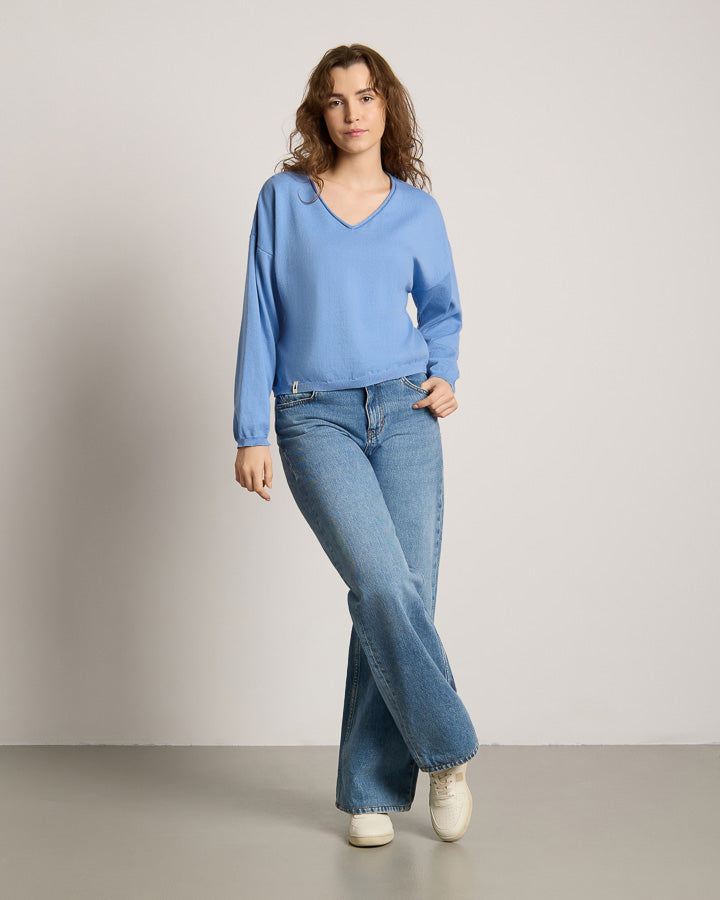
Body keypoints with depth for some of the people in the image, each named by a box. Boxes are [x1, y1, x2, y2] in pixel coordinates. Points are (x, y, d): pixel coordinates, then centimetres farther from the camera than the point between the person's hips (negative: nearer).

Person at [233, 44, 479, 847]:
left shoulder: (418, 210, 11)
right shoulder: (284, 199, 6)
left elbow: (443, 309, 24)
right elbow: (261, 320, 5)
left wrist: (444, 375, 5)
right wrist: (250, 434, 0)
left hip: (404, 416, 2)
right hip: (315, 420, -2)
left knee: (407, 596, -4)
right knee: (383, 585, -20)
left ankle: (372, 789, 11)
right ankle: (448, 751, 0)